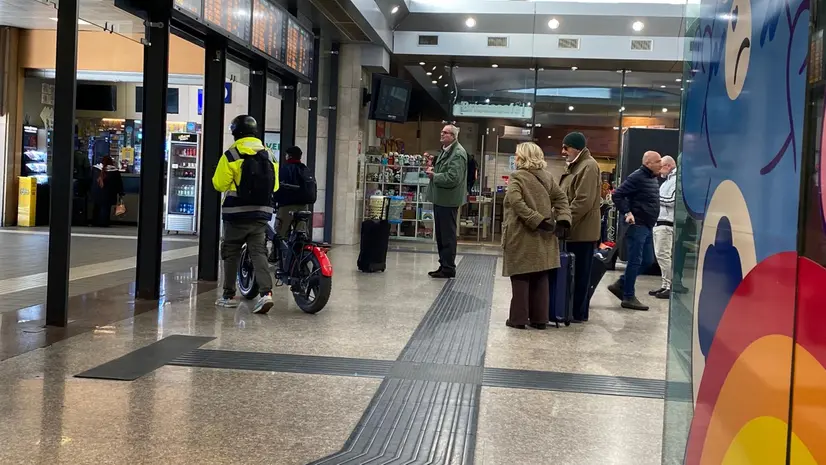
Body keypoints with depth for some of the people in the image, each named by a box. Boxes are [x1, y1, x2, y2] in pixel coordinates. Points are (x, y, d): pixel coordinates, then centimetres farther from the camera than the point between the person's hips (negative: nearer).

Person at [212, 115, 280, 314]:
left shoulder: (231, 155, -9)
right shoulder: (269, 156, 6)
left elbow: (219, 184, -7)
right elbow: (275, 186, 11)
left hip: (236, 214, -3)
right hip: (261, 213, 3)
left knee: (231, 253, 10)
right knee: (259, 252, 2)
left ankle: (229, 295, 17)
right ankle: (266, 292, -15)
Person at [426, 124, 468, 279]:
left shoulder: (458, 154, -17)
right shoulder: (445, 150, 15)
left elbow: (453, 178, -24)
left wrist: (434, 175, -13)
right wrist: (433, 169, 9)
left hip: (448, 200, -10)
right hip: (440, 199, 10)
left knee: (447, 236, -3)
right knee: (440, 235, 16)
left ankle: (448, 269, 5)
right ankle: (443, 265, 25)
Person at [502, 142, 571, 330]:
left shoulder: (517, 177, -8)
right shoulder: (547, 177, 11)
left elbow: (517, 203, -21)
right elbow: (561, 198, 6)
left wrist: (537, 221, -20)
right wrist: (563, 220, -2)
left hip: (522, 236, -5)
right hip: (543, 237, 5)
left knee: (521, 277, 1)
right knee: (541, 277, 9)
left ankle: (518, 318, 4)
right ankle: (540, 318, 12)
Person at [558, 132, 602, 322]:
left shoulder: (588, 166, -15)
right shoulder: (574, 165, 17)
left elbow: (583, 201, -22)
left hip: (582, 230, -10)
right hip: (574, 229, 10)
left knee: (580, 273, -2)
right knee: (572, 272, 13)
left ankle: (579, 313, 6)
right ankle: (574, 310, 20)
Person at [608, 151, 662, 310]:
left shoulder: (653, 179, 14)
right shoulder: (637, 177, -14)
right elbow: (617, 195, -18)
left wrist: (651, 219, 15)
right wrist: (626, 213, -24)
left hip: (647, 226, 10)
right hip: (637, 225, -9)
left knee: (648, 261, 12)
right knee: (635, 261, -5)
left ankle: (620, 284, 21)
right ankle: (628, 297, 2)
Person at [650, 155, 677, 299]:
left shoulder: (676, 180, -8)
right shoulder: (667, 181, 22)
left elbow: (672, 200, -17)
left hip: (666, 223, -10)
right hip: (658, 222, 10)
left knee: (663, 255, -12)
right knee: (660, 256, 9)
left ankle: (672, 288, -9)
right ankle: (666, 286, 13)